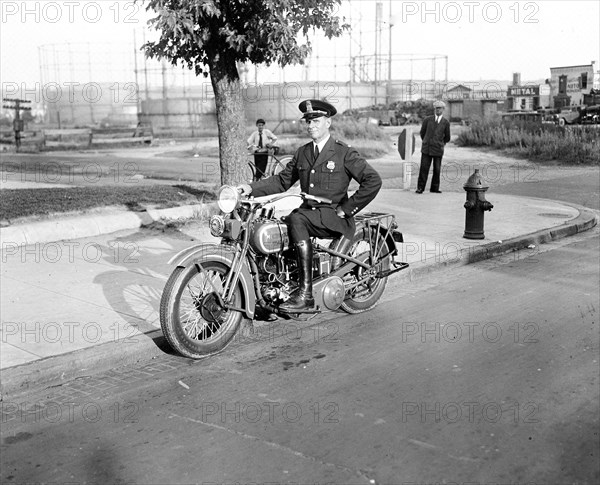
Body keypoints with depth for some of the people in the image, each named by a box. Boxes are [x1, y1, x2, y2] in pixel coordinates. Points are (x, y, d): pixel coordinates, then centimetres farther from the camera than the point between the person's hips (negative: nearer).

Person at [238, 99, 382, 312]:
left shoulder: (344, 153, -3)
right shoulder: (302, 153, 16)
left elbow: (373, 181, -9)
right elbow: (281, 180, 15)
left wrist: (346, 209, -10)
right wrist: (252, 188, 0)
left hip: (333, 216, -6)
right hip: (308, 212, 6)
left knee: (296, 220, -33)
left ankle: (305, 293, -35)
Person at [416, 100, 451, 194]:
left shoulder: (446, 123, 3)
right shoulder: (427, 120, 3)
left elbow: (447, 138, 14)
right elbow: (422, 133, 17)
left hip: (438, 150, 0)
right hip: (426, 148, 0)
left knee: (437, 170, 2)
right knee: (424, 168, -4)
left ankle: (435, 188, 14)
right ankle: (420, 188, 2)